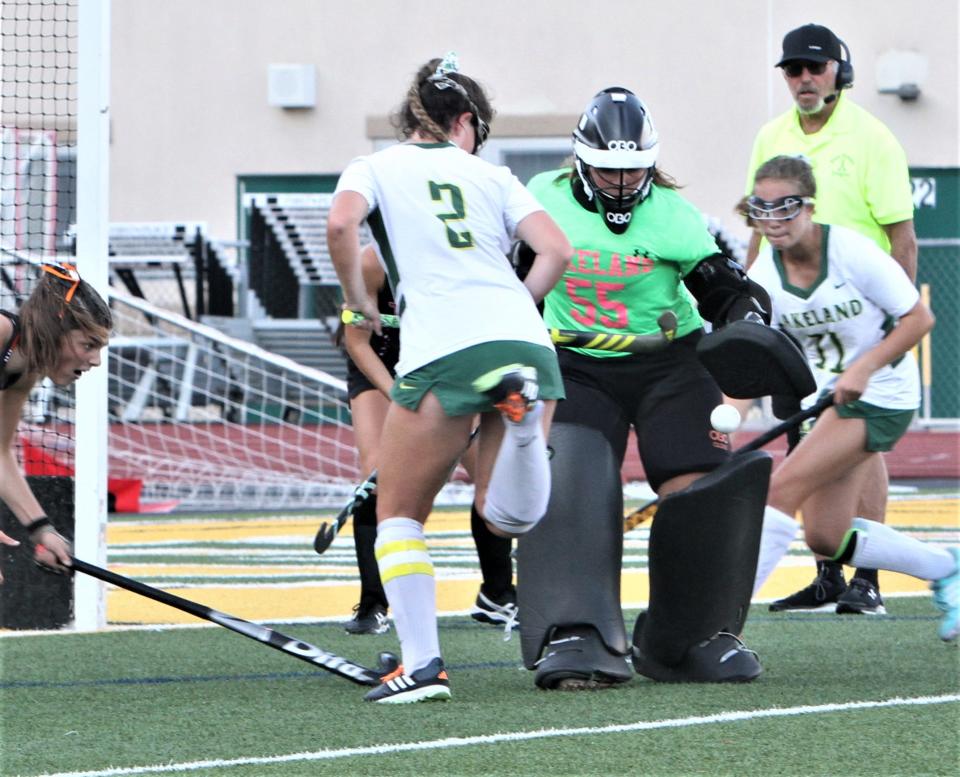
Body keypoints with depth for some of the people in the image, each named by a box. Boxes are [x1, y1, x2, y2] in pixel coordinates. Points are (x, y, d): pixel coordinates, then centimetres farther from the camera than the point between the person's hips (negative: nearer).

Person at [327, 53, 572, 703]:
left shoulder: (375, 169, 16)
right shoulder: (490, 176, 22)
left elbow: (342, 224, -6)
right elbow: (556, 249, 9)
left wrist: (358, 300, 9)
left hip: (443, 350, -3)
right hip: (526, 343, 3)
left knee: (399, 512, 12)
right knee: (509, 517, 9)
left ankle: (422, 663, -3)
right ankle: (522, 410, -21)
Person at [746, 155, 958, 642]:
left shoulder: (852, 251, -19)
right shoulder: (764, 274, -5)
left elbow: (919, 318, -13)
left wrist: (863, 368, -24)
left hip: (881, 396, -7)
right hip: (831, 398, 7)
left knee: (782, 490, -19)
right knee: (826, 538, 5)